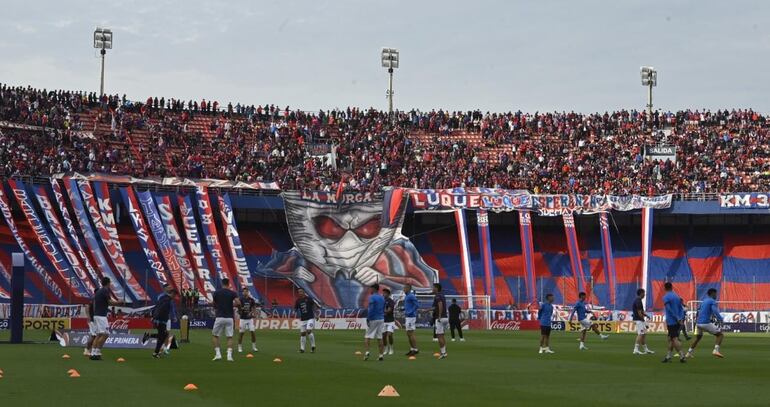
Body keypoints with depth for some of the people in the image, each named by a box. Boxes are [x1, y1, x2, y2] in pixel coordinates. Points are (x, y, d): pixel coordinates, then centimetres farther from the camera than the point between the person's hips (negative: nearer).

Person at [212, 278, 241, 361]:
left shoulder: (216, 293, 2)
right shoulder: (232, 293, 2)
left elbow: (214, 305, 12)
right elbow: (238, 303, -12)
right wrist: (232, 305, 8)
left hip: (220, 317, -1)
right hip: (229, 318, 1)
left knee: (215, 335, 13)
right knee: (229, 337, 8)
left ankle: (218, 354, 2)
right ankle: (229, 355, -6)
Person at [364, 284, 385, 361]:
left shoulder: (372, 297, -10)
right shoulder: (382, 298, 13)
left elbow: (371, 309, -17)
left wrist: (368, 319, -14)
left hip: (373, 319, -6)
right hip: (381, 319, 6)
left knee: (367, 336, -1)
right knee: (379, 337, 7)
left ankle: (367, 352, -15)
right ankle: (381, 355, 4)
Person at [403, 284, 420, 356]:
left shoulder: (411, 296, -14)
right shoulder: (406, 296, 17)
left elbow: (417, 305, -21)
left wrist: (410, 312, -21)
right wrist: (404, 309, 12)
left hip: (411, 317, -10)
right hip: (407, 317, 10)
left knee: (410, 333, -9)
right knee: (408, 334, 12)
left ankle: (415, 349, -6)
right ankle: (412, 349, 17)